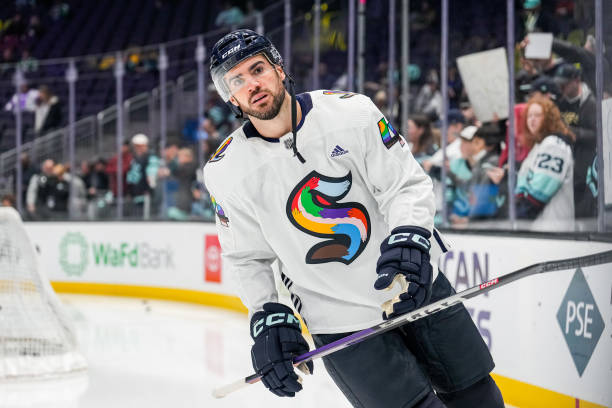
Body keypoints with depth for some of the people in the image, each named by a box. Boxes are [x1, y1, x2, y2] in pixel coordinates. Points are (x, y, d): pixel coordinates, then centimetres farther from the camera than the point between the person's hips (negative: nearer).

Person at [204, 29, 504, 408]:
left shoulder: (349, 111, -13)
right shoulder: (226, 173, -8)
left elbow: (407, 183, -10)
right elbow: (247, 257, 4)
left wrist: (409, 236, -27)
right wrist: (268, 317, -6)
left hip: (414, 286, 2)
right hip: (340, 321, -1)